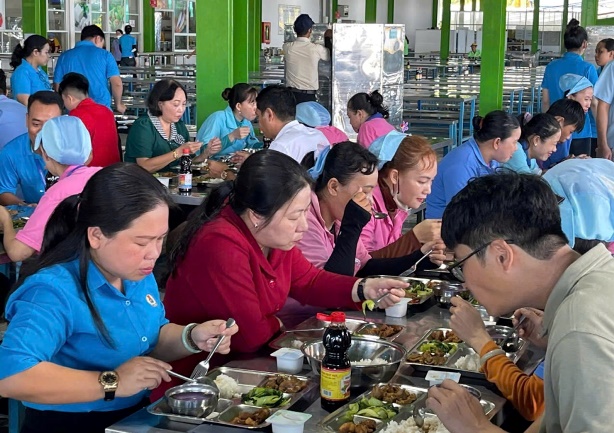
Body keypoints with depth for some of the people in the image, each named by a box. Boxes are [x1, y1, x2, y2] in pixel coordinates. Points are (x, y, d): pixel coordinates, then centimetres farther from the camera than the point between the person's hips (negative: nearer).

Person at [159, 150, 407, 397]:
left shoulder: (275, 236, 0)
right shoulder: (221, 247, -29)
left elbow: (309, 282, 13)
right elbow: (250, 335, -26)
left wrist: (364, 288, -2)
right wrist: (277, 325, -5)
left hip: (245, 362, 8)